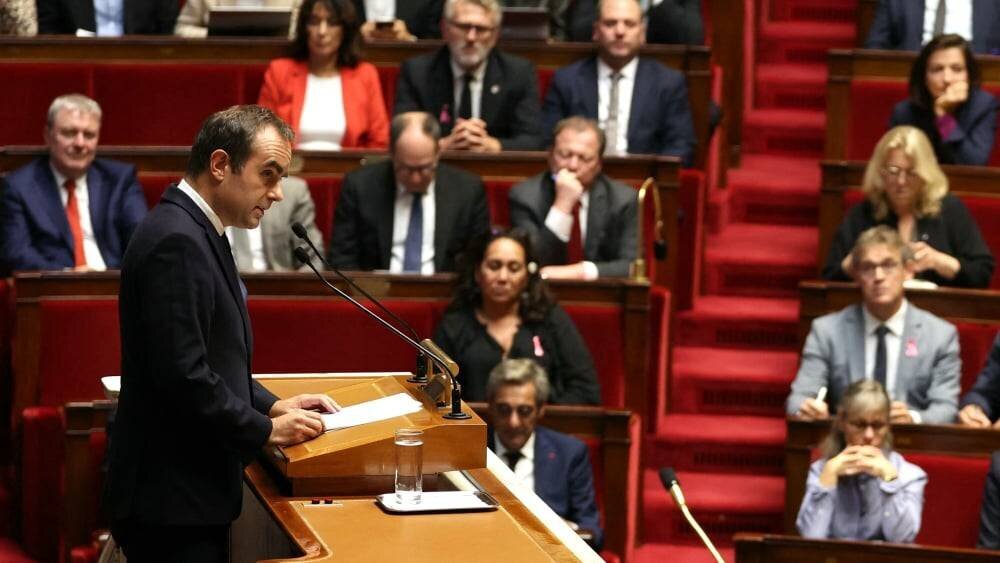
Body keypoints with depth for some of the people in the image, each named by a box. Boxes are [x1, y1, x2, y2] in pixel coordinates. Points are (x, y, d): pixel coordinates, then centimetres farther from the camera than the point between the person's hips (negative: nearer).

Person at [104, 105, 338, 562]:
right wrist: (267, 430, -14)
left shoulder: (194, 232, 13)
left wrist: (271, 405, 8)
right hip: (170, 498, -10)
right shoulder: (176, 242, -19)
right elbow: (183, 376, -24)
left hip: (192, 490, 10)